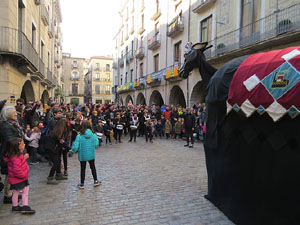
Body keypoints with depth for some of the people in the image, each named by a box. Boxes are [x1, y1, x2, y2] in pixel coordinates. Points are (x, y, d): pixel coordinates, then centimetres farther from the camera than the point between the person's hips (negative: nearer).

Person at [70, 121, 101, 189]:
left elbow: (76, 147, -17)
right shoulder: (94, 135, -9)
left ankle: (82, 184, 21)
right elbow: (96, 144, -6)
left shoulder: (79, 136, -15)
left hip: (82, 155, -2)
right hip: (91, 155, 2)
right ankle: (95, 181, 29)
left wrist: (72, 151, 3)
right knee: (93, 167, 19)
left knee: (82, 169, 12)